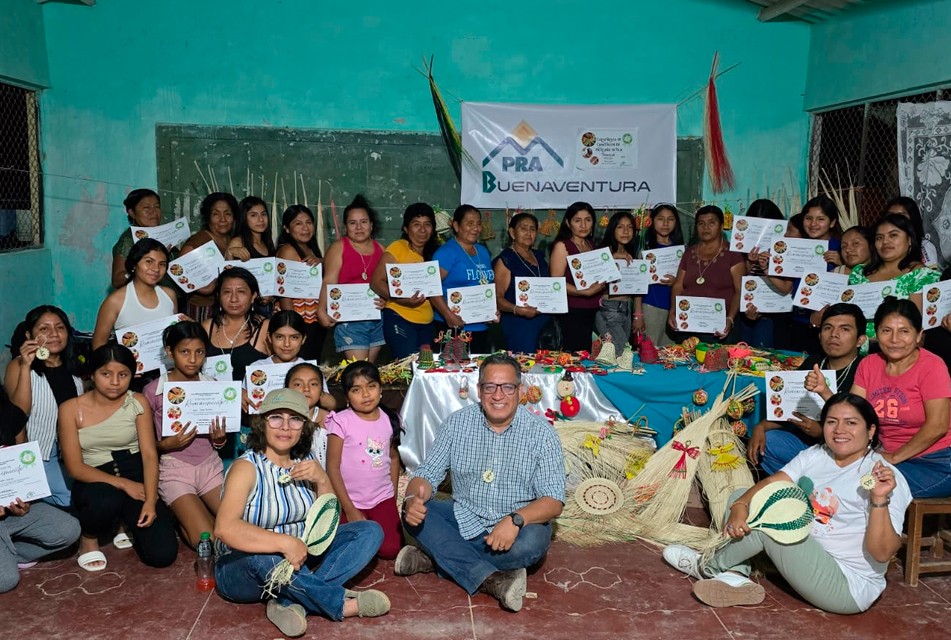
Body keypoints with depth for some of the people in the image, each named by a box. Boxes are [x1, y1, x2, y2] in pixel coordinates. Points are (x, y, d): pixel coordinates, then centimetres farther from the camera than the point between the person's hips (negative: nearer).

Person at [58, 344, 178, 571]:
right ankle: (89, 538, -2)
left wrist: (150, 501, -22)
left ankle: (129, 521, 19)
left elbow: (149, 455, -7)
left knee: (163, 554, -16)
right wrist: (122, 483, -19)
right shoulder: (71, 408, -4)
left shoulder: (138, 403, -1)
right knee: (105, 500, -41)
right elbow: (75, 467, -7)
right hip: (94, 481, -1)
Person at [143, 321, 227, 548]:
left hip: (210, 464, 4)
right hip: (175, 469, -3)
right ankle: (183, 519, 13)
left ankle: (196, 511, 15)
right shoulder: (153, 391, -7)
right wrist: (166, 445, -18)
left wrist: (219, 438, -10)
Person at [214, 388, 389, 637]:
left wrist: (322, 481, -15)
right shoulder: (247, 467, -16)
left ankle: (293, 601, -24)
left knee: (370, 531, -7)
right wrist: (285, 543, -40)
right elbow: (224, 528, -32)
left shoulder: (306, 463, 2)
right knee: (264, 558, -41)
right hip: (243, 568, -6)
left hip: (296, 557, 7)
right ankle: (344, 604, -20)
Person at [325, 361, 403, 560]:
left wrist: (394, 497, 8)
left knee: (390, 549, -10)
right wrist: (349, 510, -10)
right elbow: (333, 468, -11)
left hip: (383, 498, 3)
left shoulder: (389, 420, 0)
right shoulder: (341, 422, -13)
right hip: (351, 501, -3)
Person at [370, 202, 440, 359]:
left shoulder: (434, 251, 10)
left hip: (427, 323, 6)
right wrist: (402, 299, -25)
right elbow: (376, 282, -13)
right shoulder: (397, 248, -7)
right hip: (400, 319, -6)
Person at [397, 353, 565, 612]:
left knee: (531, 542, -34)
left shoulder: (541, 433, -10)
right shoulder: (457, 423, -2)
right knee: (413, 513, -21)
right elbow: (428, 473, -3)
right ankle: (490, 579, -31)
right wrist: (414, 498, -28)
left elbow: (553, 501, -14)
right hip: (463, 521, 3)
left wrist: (516, 520, -34)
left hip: (517, 525, -2)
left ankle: (434, 558, -20)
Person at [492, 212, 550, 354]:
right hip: (519, 325, -7)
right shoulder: (505, 259, -5)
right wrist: (517, 309, -27)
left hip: (545, 322, 7)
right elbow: (497, 297, -12)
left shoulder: (539, 256, 17)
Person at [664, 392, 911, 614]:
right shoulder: (814, 456, 4)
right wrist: (740, 506, -28)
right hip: (804, 557, 8)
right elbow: (771, 483, -8)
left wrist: (880, 500, -38)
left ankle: (710, 569, 1)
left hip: (847, 587, -8)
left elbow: (882, 553, -24)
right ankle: (736, 577, -12)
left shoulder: (885, 476, -17)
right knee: (740, 496, 6)